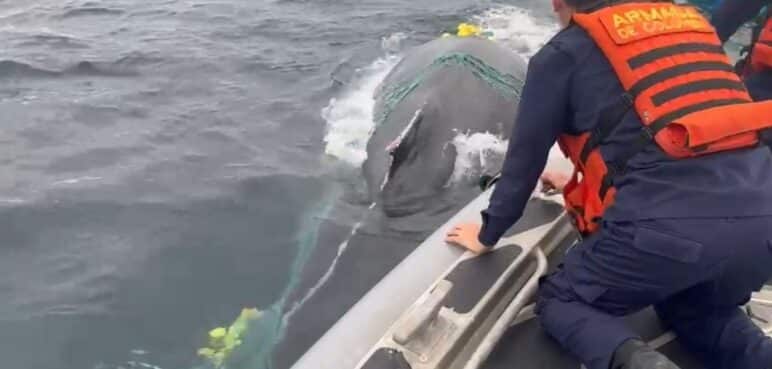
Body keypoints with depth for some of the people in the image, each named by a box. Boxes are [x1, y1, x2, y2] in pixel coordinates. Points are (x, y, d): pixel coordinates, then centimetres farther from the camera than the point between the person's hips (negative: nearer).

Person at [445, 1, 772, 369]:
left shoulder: (564, 53, 7)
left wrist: (487, 235, 26)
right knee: (697, 311, 34)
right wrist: (583, 185, 50)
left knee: (559, 301, 18)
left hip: (668, 222, -6)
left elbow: (524, 157, 12)